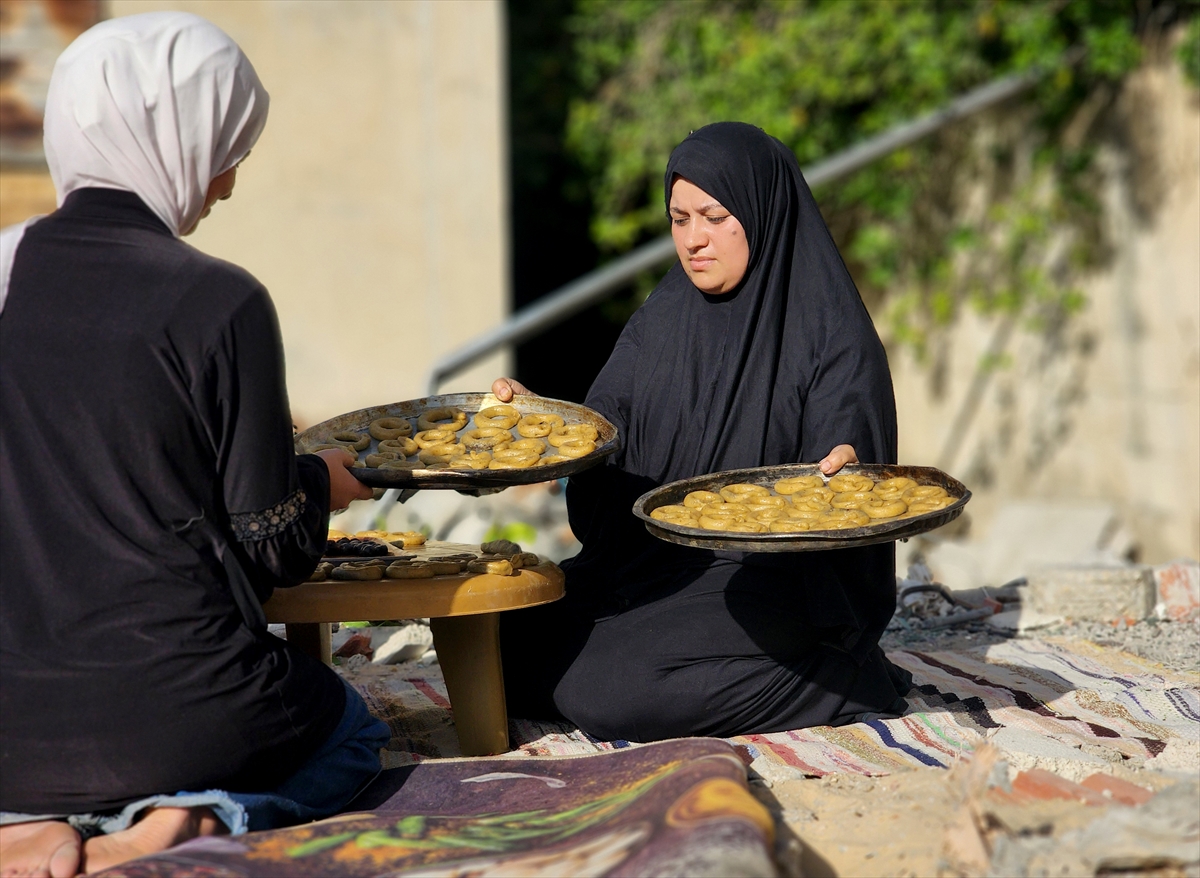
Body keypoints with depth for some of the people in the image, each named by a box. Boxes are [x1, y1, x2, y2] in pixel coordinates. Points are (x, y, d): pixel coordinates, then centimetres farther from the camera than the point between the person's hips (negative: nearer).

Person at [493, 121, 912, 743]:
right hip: (653, 562, 7)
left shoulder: (831, 333, -9)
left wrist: (840, 467, -41)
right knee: (508, 644, -11)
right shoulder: (664, 318, 10)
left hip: (774, 574, -7)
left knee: (606, 687, -27)